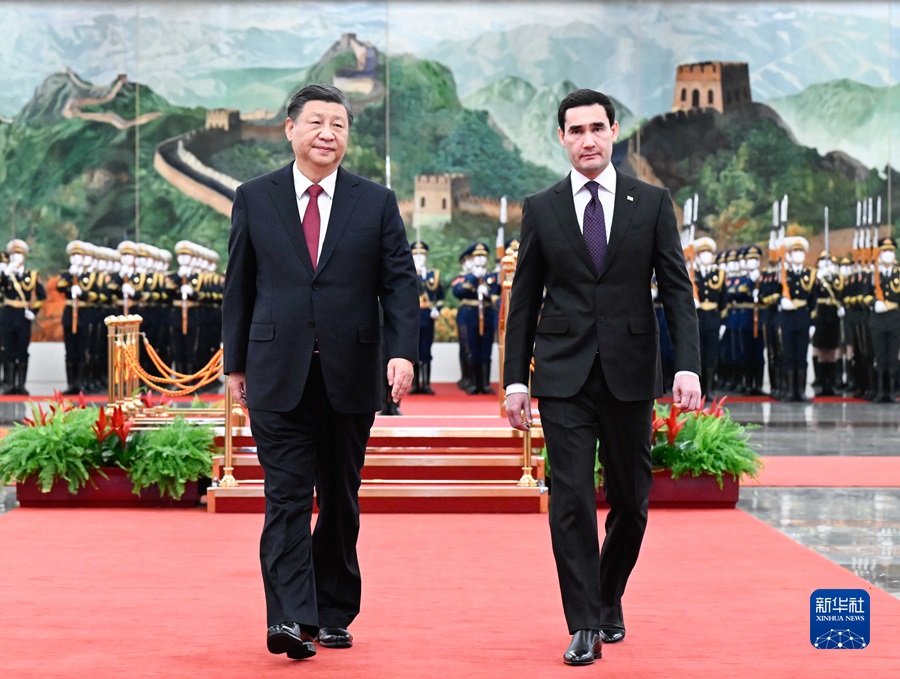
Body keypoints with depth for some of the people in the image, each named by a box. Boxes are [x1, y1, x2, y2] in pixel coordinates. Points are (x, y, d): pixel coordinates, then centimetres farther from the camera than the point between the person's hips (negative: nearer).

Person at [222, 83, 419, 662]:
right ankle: (293, 619, -11)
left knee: (341, 500, 10)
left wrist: (403, 351, -12)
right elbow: (239, 286, 9)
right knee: (288, 497, -8)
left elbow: (400, 283, 2)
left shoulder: (377, 202, 6)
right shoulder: (254, 199, 6)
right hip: (279, 375, -1)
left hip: (350, 374, 1)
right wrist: (236, 362, 7)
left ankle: (334, 614, 20)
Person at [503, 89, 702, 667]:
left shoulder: (652, 203, 4)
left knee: (631, 501, 9)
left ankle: (608, 601, 32)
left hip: (630, 374, 1)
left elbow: (678, 290, 1)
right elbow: (524, 302, 7)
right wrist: (516, 380, 1)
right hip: (564, 377, -1)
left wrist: (688, 366, -10)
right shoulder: (541, 209, 6)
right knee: (572, 500, -7)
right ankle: (585, 626, -1)